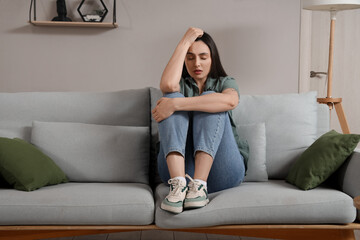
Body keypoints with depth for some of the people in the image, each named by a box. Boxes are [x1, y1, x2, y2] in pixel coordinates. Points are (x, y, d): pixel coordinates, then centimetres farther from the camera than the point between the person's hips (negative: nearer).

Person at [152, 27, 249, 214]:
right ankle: (178, 184, -34)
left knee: (209, 99, -17)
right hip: (178, 166, 1)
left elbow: (230, 101, -14)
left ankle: (199, 185, -33)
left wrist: (175, 104, -20)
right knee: (172, 96, -15)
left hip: (221, 172, -1)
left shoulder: (225, 82, 15)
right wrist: (184, 43, -2)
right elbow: (167, 85, -11)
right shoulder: (180, 84, 19)